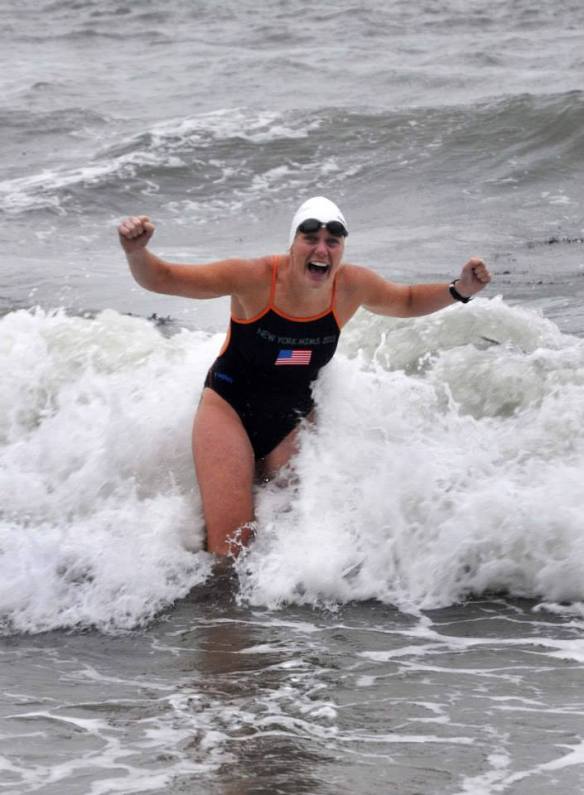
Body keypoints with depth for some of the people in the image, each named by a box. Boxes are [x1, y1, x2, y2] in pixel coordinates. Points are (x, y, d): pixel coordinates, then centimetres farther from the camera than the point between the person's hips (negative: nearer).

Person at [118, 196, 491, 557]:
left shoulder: (352, 286, -12)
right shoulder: (254, 278, -24)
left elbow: (407, 301, 10)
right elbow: (162, 279, -21)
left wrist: (458, 291, -8)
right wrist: (136, 252, -43)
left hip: (293, 423, 4)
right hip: (230, 407, -4)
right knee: (231, 546, -14)